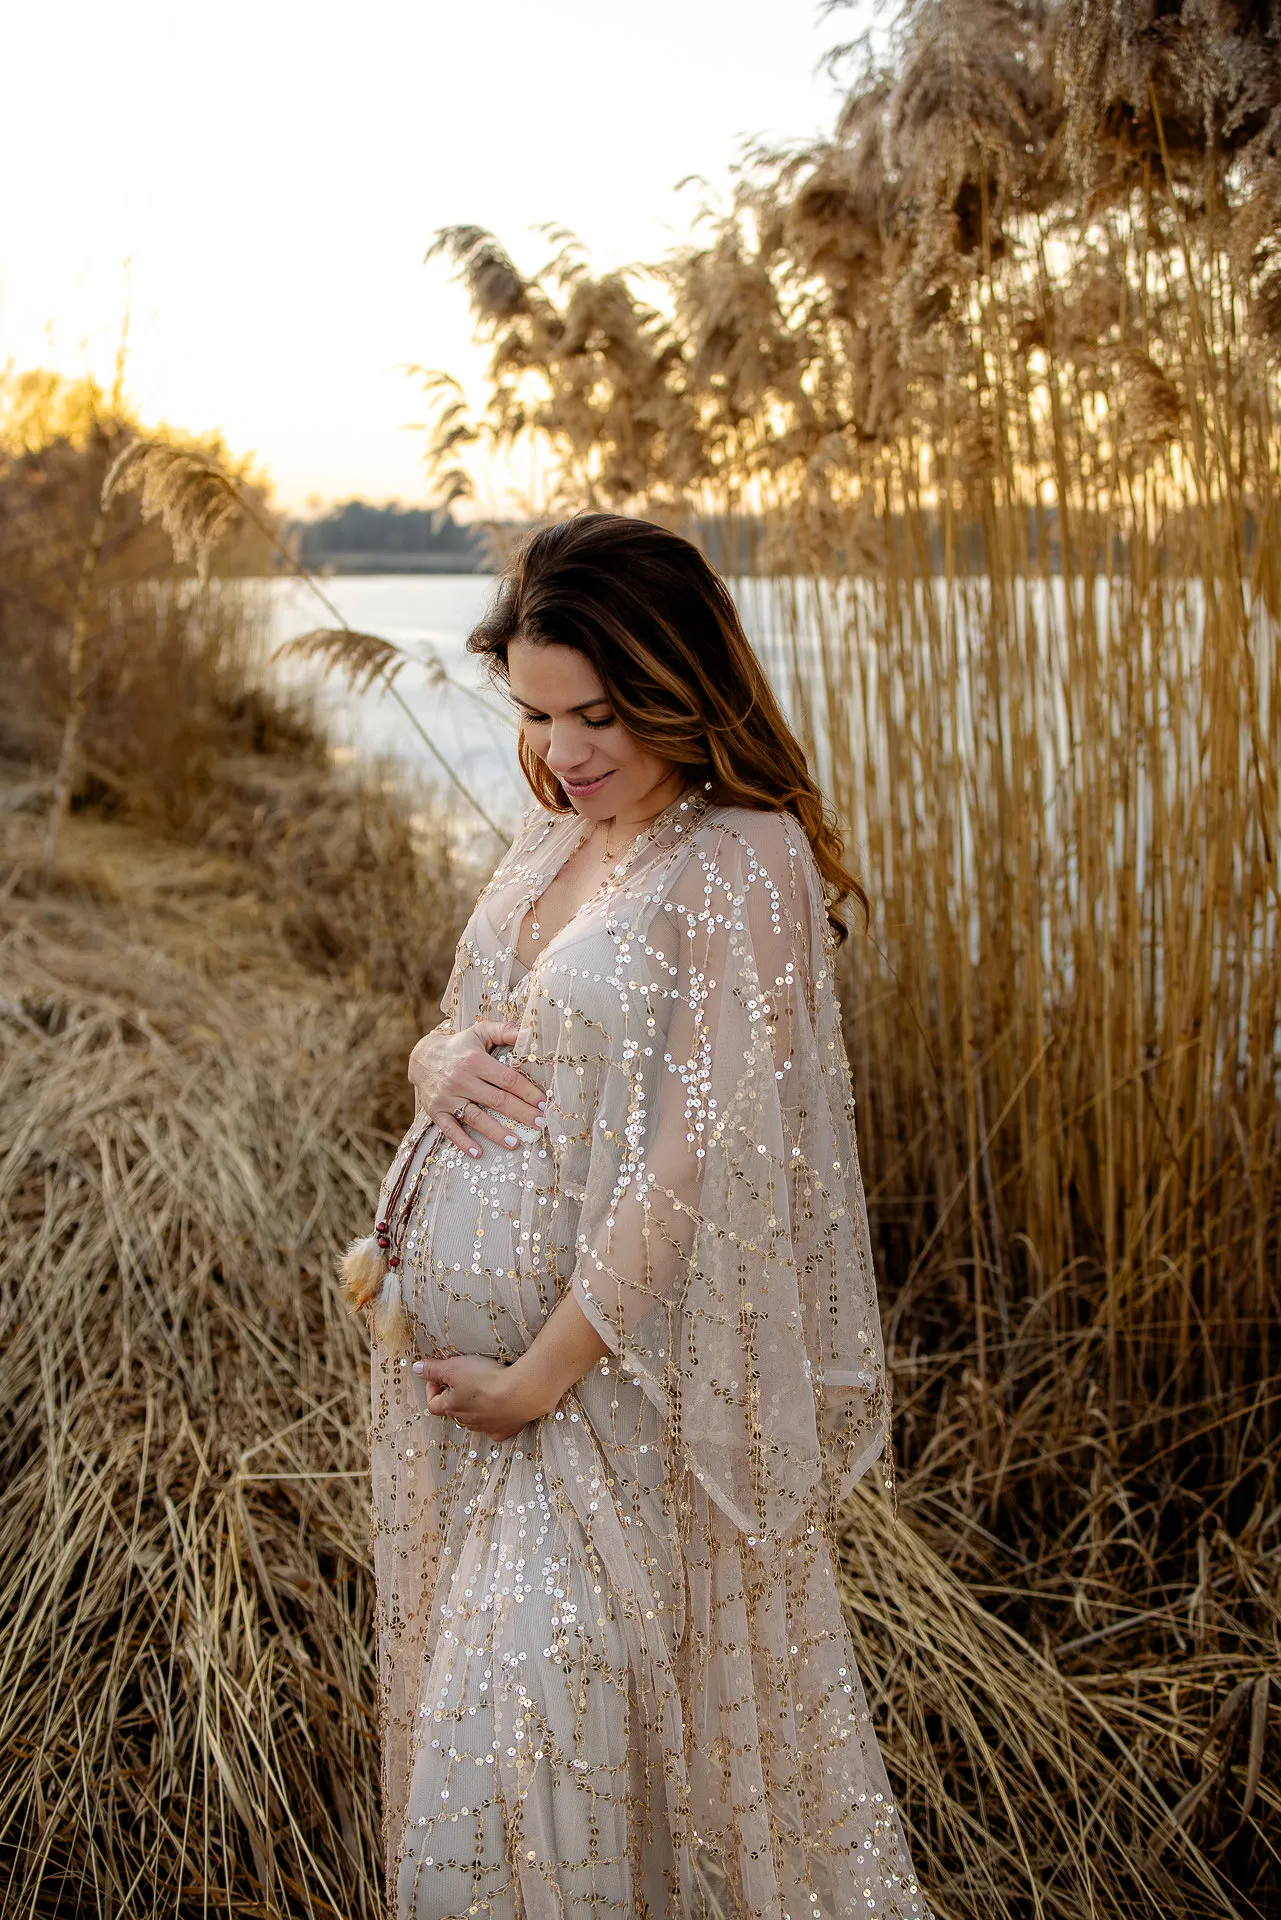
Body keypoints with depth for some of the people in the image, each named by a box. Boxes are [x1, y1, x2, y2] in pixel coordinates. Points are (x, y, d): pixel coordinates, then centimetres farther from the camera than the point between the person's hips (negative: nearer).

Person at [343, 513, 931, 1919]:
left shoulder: (745, 865, -16)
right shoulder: (550, 840, 7)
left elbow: (709, 1163, -20)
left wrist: (541, 1373, -16)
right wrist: (435, 1059, -8)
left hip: (605, 1371, -7)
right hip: (445, 1342, 8)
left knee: (544, 1720, 2)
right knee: (459, 1699, 19)